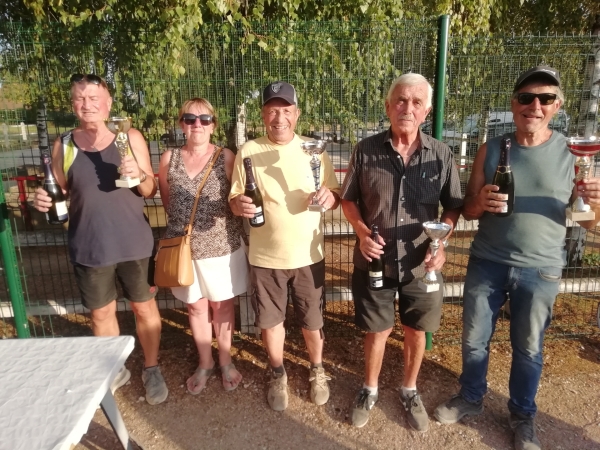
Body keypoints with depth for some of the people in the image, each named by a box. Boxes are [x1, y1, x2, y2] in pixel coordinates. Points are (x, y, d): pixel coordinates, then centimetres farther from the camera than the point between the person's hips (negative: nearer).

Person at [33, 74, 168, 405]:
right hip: (89, 247, 2)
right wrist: (44, 200, -12)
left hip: (134, 243, -1)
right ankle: (114, 371, 40)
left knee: (144, 307, 12)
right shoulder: (63, 145, 1)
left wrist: (139, 175, -23)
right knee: (101, 314, 15)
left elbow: (150, 191, -3)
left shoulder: (131, 138, -4)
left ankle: (151, 369, 34)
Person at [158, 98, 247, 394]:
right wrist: (187, 223, 8)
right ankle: (205, 363, 36)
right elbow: (167, 202, 11)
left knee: (221, 304, 14)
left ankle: (225, 362, 35)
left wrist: (218, 225, -10)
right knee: (195, 306, 15)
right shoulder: (169, 159, 0)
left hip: (222, 245, -2)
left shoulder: (226, 157, -8)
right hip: (184, 245, 3)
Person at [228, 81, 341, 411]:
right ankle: (278, 375, 41)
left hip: (308, 255, 0)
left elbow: (336, 198, 3)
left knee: (312, 321, 14)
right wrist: (239, 204, -25)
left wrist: (330, 196, -21)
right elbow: (234, 200, -1)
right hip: (265, 256, 0)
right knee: (270, 321, 14)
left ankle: (317, 370, 43)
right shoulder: (248, 151, -4)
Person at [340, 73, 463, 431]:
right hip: (375, 261, -1)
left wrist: (441, 242, -13)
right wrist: (361, 231, -14)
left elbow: (454, 205, 3)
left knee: (416, 331, 18)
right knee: (378, 331, 14)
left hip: (421, 263, 1)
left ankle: (410, 391, 44)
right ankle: (370, 390, 41)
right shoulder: (366, 150, -8)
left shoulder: (441, 154, -6)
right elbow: (349, 199, 2)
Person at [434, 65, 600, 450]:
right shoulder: (491, 150, -1)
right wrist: (481, 202, -21)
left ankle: (523, 415, 39)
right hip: (486, 264, 1)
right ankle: (470, 398, 39)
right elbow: (468, 211, 2)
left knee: (529, 349, 16)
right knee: (474, 340, 14)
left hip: (540, 270, -1)